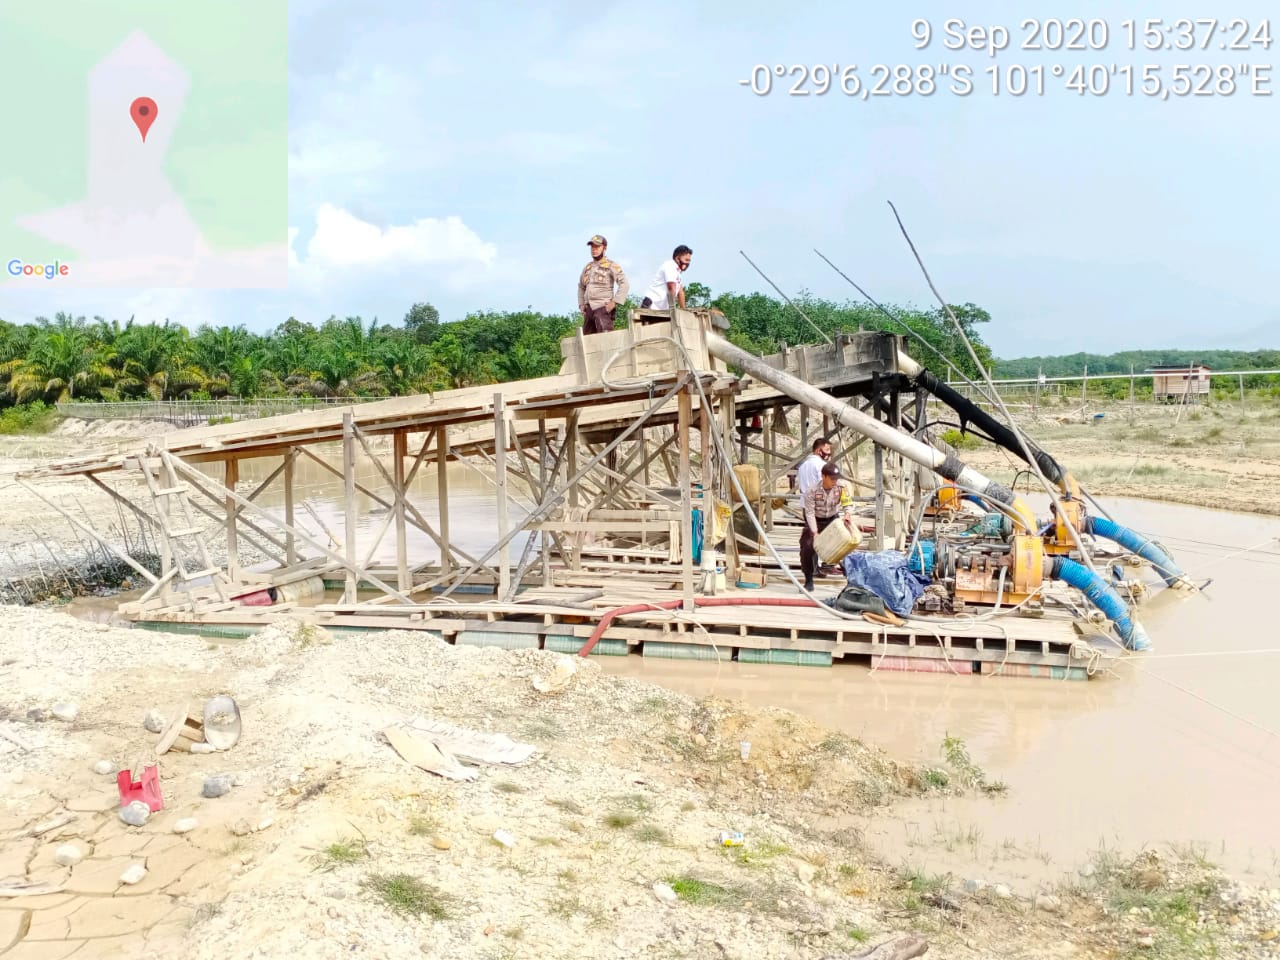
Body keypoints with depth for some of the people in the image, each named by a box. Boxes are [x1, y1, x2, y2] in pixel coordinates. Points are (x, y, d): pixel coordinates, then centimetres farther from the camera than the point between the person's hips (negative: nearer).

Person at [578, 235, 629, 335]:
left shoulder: (611, 265, -2)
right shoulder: (588, 267, 18)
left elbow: (625, 284, -12)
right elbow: (581, 287, 32)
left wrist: (614, 302, -17)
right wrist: (581, 305, 19)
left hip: (603, 308, -7)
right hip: (589, 309, 7)